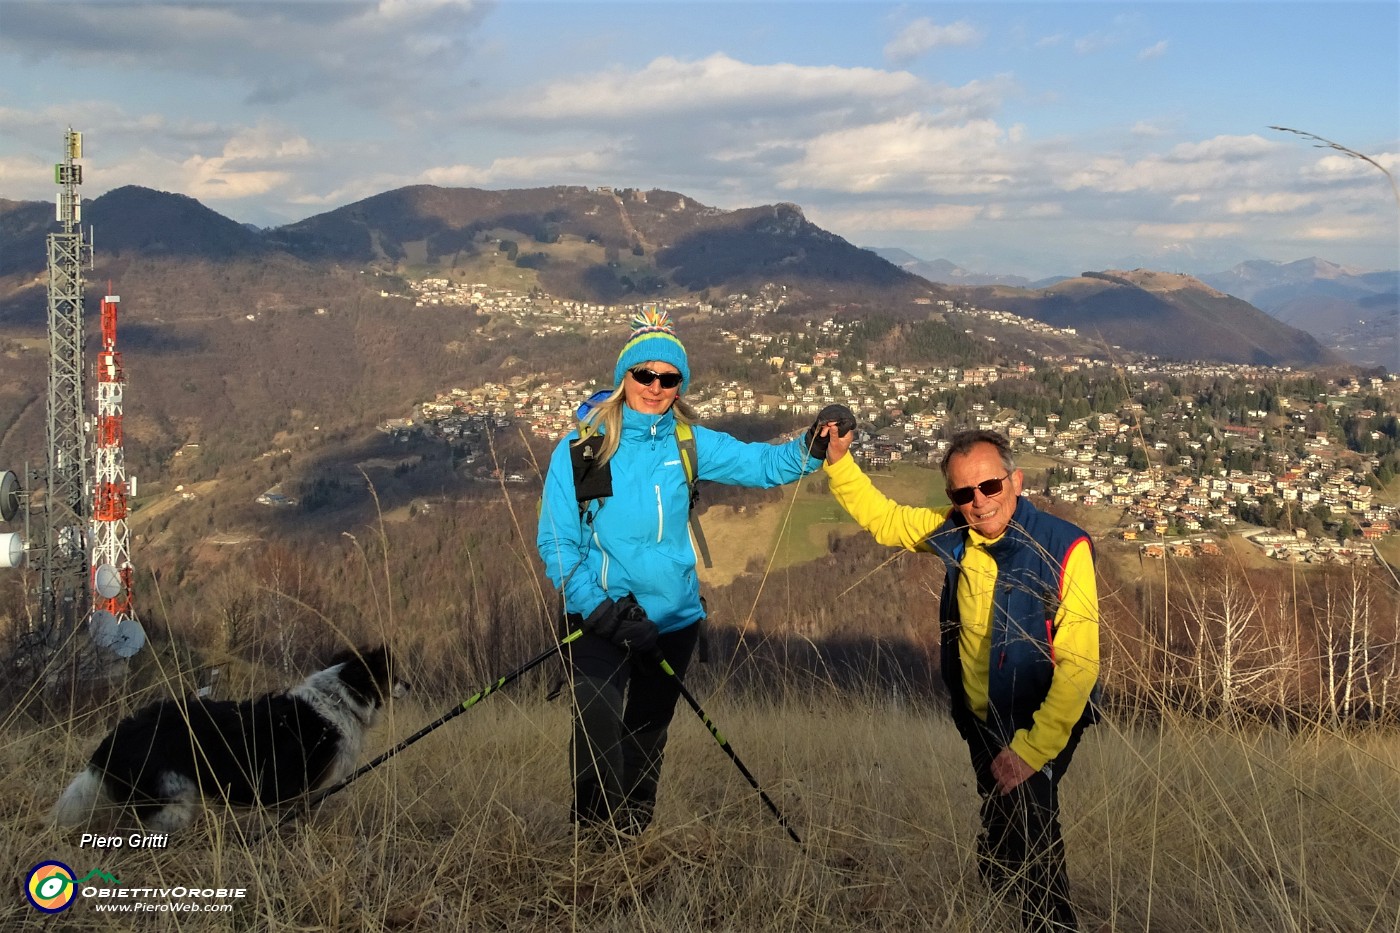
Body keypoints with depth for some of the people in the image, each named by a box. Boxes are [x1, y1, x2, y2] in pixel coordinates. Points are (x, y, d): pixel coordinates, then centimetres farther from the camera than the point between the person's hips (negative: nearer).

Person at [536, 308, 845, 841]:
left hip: (671, 621, 4)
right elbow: (555, 541, -8)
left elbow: (763, 464, -2)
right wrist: (596, 606, -20)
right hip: (600, 622, -4)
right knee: (599, 737, -22)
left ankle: (631, 849, 33)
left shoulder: (688, 444, 2)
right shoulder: (581, 446, -7)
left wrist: (811, 448, -22)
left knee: (646, 743, 16)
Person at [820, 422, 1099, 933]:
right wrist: (839, 461, -4)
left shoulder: (1062, 548, -25)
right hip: (980, 721, 6)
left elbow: (1079, 664, -25)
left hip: (1038, 727, -6)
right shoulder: (954, 532, -7)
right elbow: (883, 518, 11)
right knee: (996, 847, 21)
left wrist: (1031, 751, -26)